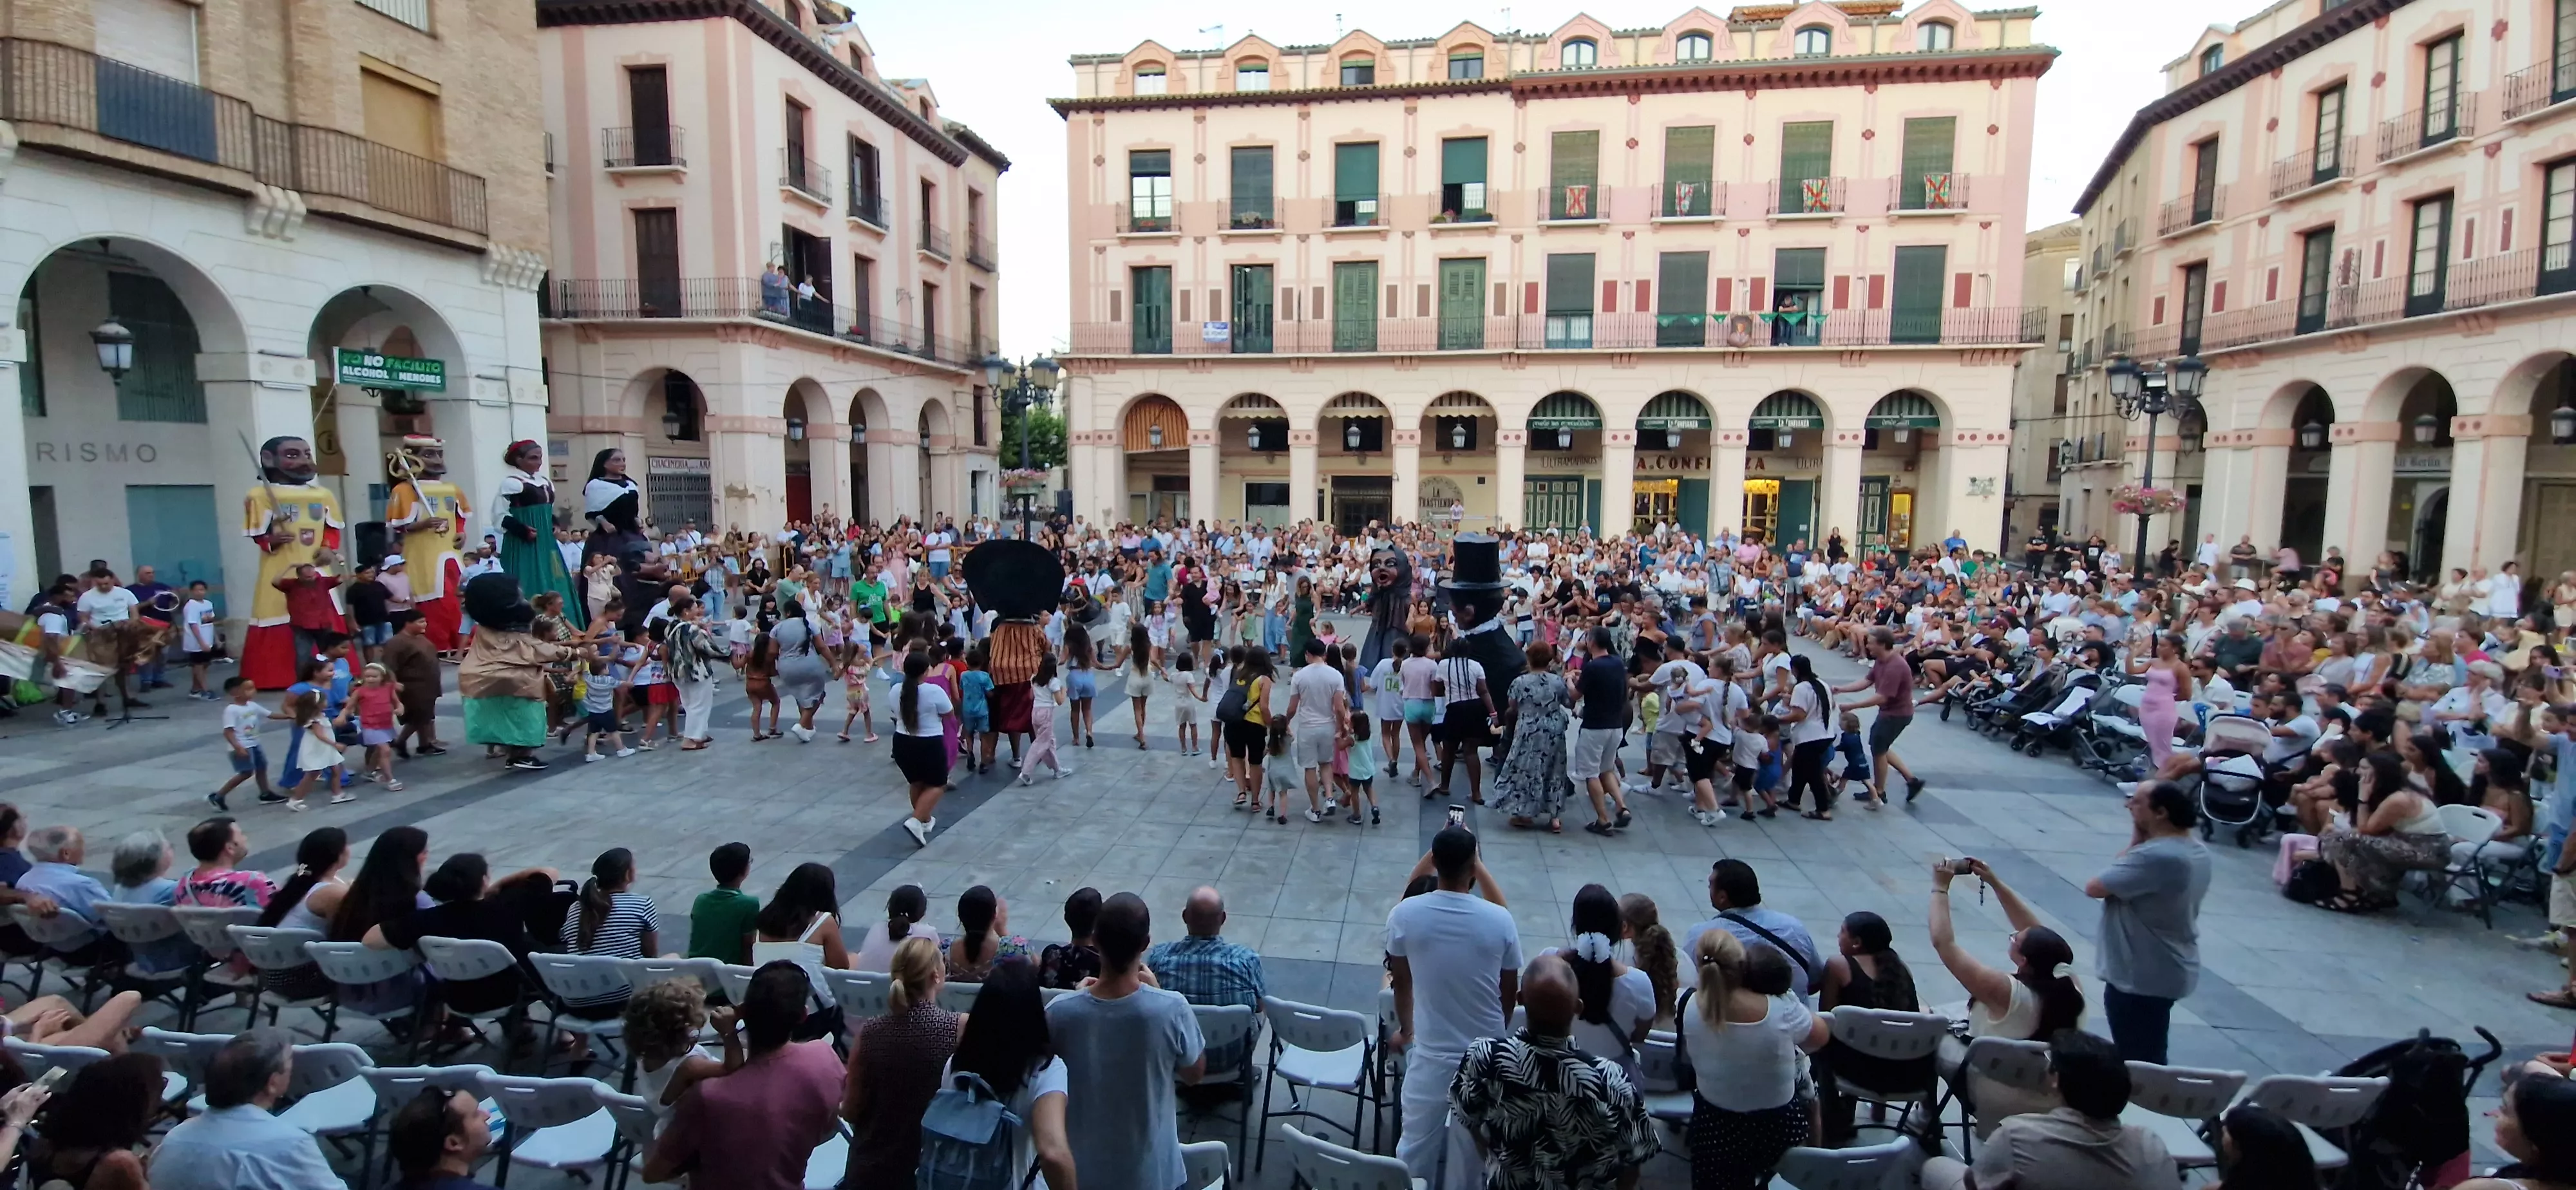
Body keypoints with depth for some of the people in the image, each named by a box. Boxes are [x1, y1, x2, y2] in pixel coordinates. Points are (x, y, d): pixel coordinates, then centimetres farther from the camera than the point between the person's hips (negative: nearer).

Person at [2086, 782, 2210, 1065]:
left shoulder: (2156, 856, -30)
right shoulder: (2196, 850, 4)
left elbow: (2094, 888, -25)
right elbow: (2132, 878, 10)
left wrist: (2134, 843, -17)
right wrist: (2139, 844, -4)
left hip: (2139, 978, -10)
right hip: (2167, 970, 10)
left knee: (2137, 1063, 4)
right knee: (2151, 1059, 24)